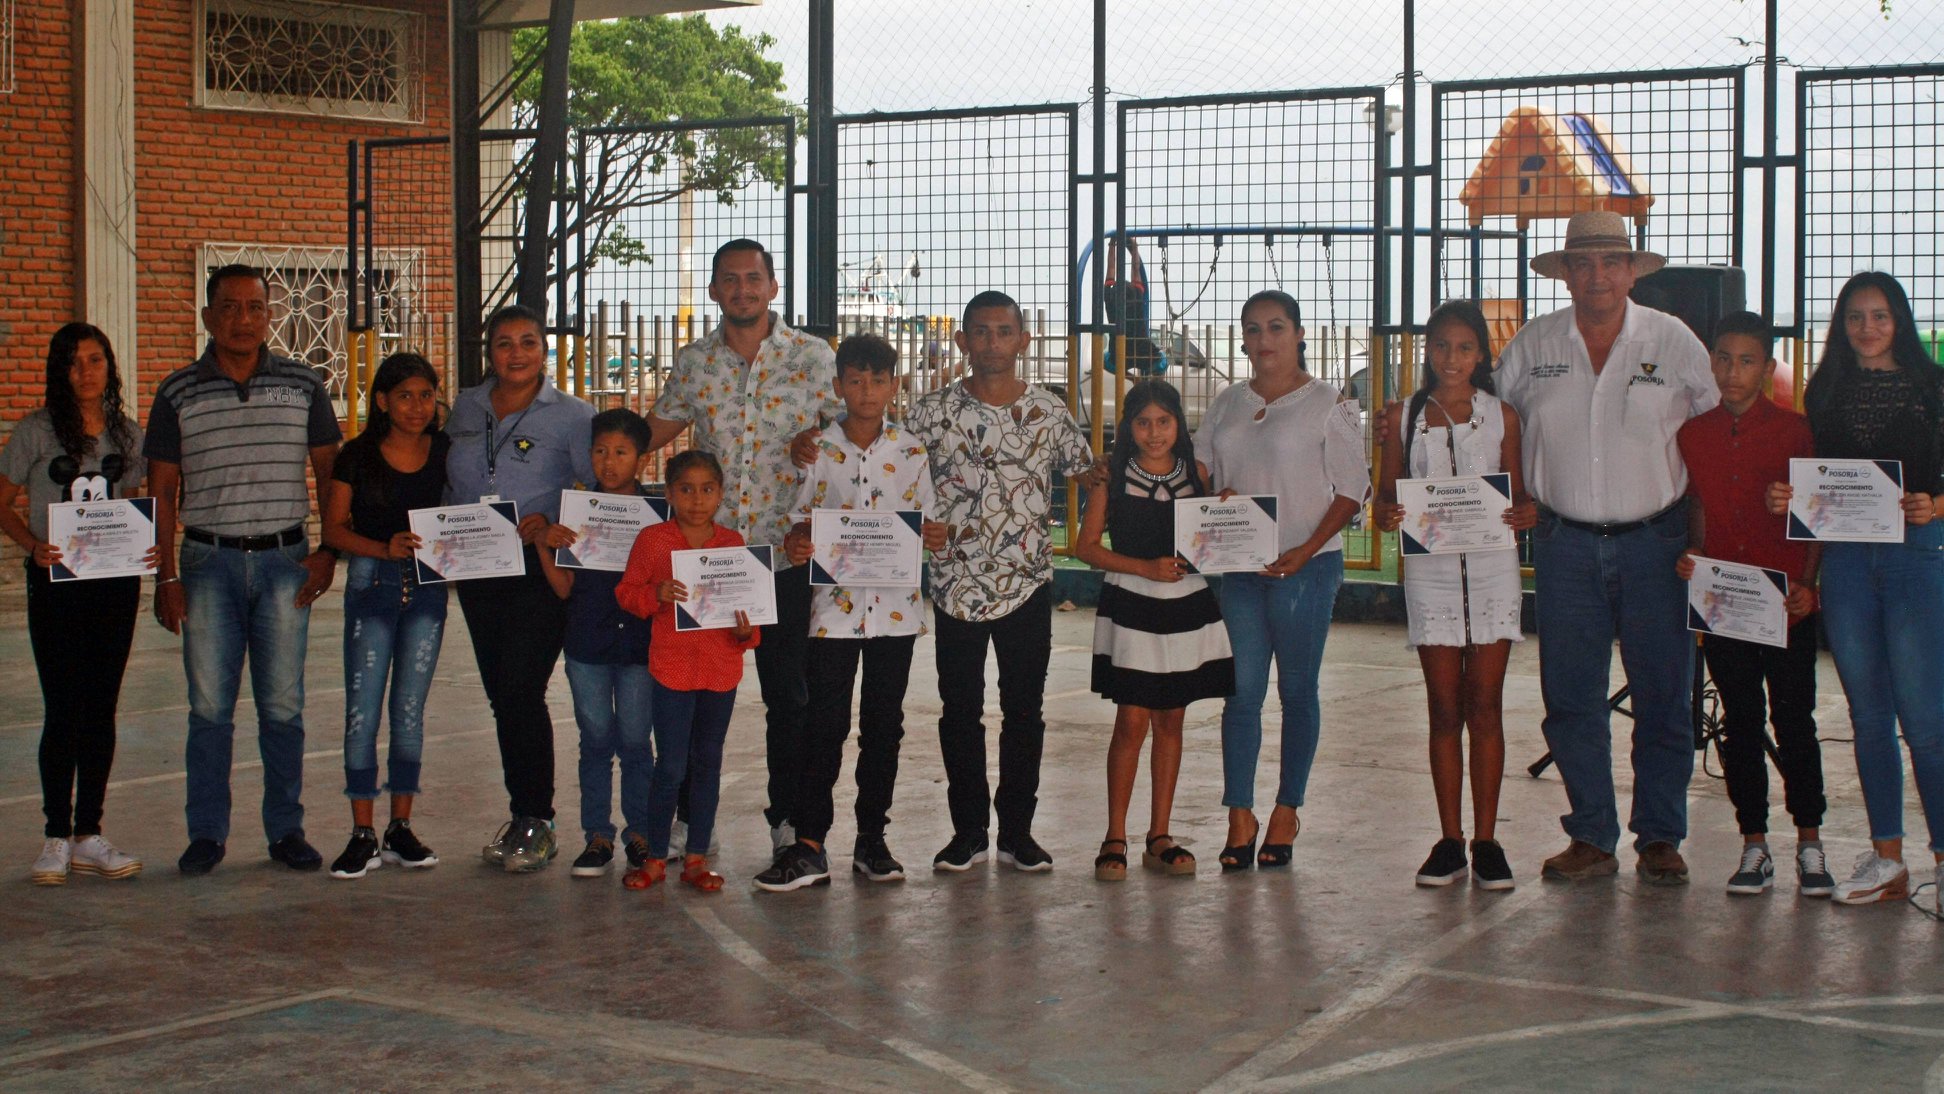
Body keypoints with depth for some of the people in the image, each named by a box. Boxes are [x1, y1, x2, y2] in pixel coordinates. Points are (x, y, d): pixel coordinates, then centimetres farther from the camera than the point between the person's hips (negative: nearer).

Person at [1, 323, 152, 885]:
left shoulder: (128, 434, 8)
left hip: (116, 583, 4)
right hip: (56, 583, -3)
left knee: (101, 710, 7)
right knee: (63, 711, -3)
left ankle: (89, 836, 14)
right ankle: (57, 838, 5)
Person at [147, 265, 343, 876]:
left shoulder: (303, 386, 6)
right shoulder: (178, 394, 4)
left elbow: (330, 474, 10)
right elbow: (162, 491, 5)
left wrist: (329, 552, -1)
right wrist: (164, 575, -1)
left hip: (284, 560, 0)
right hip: (209, 561, 0)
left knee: (283, 706, 4)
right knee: (209, 706, 2)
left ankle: (287, 830, 13)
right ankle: (207, 832, 12)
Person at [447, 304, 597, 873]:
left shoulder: (571, 416, -2)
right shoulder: (465, 409, 12)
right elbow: (450, 484, 19)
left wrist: (551, 521, -19)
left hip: (540, 572, -5)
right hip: (476, 572, 5)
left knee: (520, 691, -11)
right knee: (501, 694, 8)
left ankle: (535, 823, 0)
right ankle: (525, 816, 18)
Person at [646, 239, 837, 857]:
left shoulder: (813, 357, 2)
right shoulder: (692, 364, 8)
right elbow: (653, 432, 15)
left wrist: (813, 447, -15)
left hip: (786, 552, -2)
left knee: (787, 691, 5)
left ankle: (788, 817, 17)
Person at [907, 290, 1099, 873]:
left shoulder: (1049, 411, 3)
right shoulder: (934, 411, 0)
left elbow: (1088, 471, 12)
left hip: (1028, 583, 1)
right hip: (957, 584, 0)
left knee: (1024, 710, 6)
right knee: (960, 709, 6)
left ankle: (1017, 830, 16)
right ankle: (968, 830, 17)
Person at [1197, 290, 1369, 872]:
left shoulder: (1328, 404, -3)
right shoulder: (1227, 403, 12)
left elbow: (1352, 489, -5)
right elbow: (1198, 469, 18)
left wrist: (1307, 550, -14)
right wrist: (1216, 499, -6)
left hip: (1306, 565, -4)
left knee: (1297, 689, 4)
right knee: (1242, 688, 0)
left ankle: (1286, 812, 15)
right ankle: (1239, 817, 4)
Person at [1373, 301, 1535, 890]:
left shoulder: (1501, 416, 5)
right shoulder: (1404, 418, 7)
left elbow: (1518, 496, 8)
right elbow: (1386, 495, 9)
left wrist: (1528, 512, -15)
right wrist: (1386, 515, -13)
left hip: (1491, 566, -1)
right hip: (1429, 570, 1)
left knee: (1485, 708, 1)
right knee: (1444, 709, 3)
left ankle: (1486, 840, 7)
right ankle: (1450, 840, 10)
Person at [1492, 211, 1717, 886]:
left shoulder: (1673, 341, 1)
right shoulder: (1533, 345, 5)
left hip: (1654, 541, -1)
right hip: (1566, 544, 1)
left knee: (1664, 696, 1)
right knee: (1570, 697, 2)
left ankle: (1660, 838, 11)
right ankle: (1591, 838, 11)